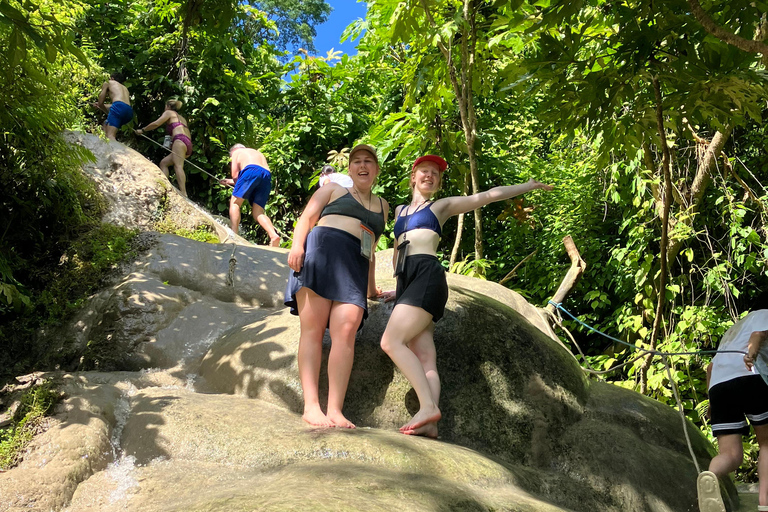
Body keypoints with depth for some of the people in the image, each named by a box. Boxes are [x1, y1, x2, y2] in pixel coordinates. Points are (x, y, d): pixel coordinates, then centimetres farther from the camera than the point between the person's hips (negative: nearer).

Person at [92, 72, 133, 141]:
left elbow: (100, 103, 16)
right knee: (106, 124, 30)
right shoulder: (125, 88, 37)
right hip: (129, 111, 7)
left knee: (110, 136, -19)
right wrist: (100, 106, 52)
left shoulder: (107, 83, 22)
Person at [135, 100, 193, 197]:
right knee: (163, 163, 10)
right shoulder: (181, 118, 36)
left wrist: (142, 130, 12)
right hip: (189, 145, 8)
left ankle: (183, 193, -39)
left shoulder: (169, 112, 15)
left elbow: (156, 123, 2)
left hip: (180, 140, -8)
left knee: (178, 165, -22)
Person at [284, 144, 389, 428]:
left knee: (346, 330, -17)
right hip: (322, 250, -2)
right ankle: (311, 406, -19)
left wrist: (371, 287, 31)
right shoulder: (333, 190, 21)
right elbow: (307, 218, 8)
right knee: (313, 328, -13)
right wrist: (297, 245, -10)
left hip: (355, 266, 3)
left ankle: (335, 411, -24)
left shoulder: (382, 206, 31)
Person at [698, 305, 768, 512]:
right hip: (751, 377, -5)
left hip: (718, 385, 5)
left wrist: (712, 399, 33)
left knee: (730, 454, -3)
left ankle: (711, 477, -37)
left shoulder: (732, 331, 39)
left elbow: (711, 365, 33)